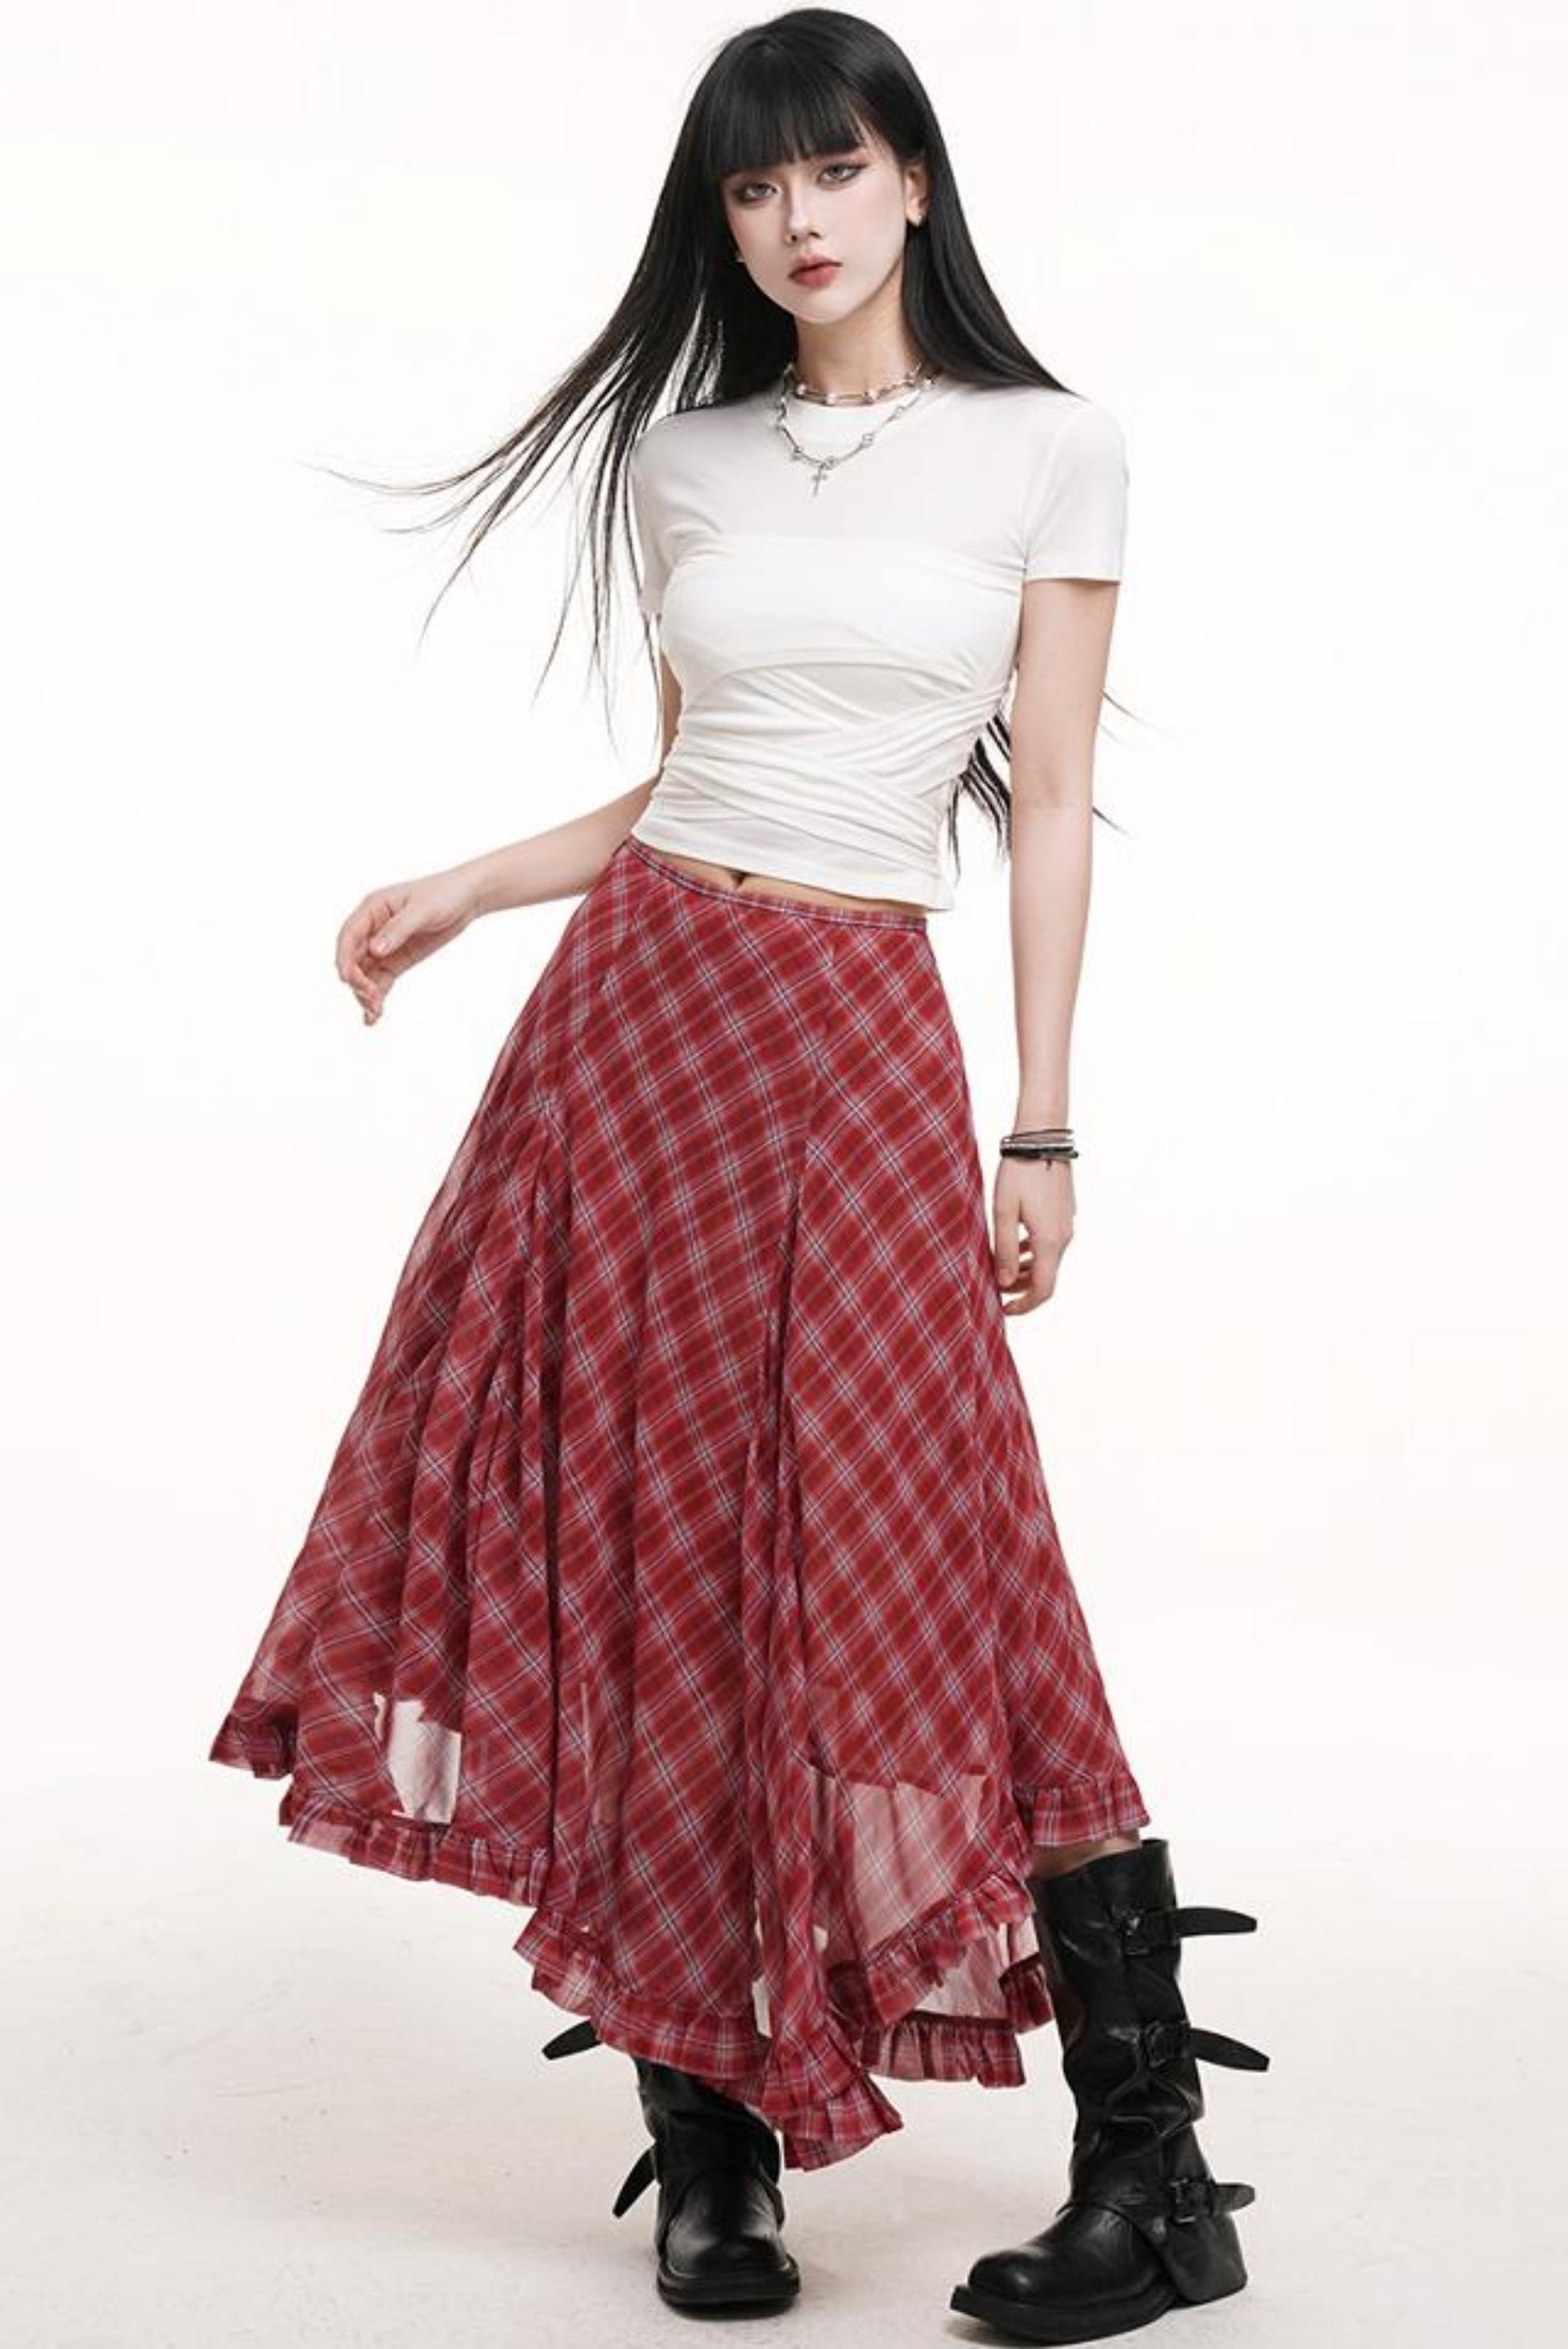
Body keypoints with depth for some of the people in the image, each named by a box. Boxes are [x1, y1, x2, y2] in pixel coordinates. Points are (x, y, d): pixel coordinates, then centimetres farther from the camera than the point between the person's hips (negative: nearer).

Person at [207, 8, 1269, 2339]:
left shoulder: (1049, 448, 3)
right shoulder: (682, 463, 13)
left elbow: (1051, 803, 1)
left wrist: (1043, 1129, -3)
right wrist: (458, 889, 11)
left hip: (855, 1038, -4)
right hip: (636, 1003, 4)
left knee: (936, 1589, -10)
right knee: (636, 1559, 2)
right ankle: (710, 2147, 15)